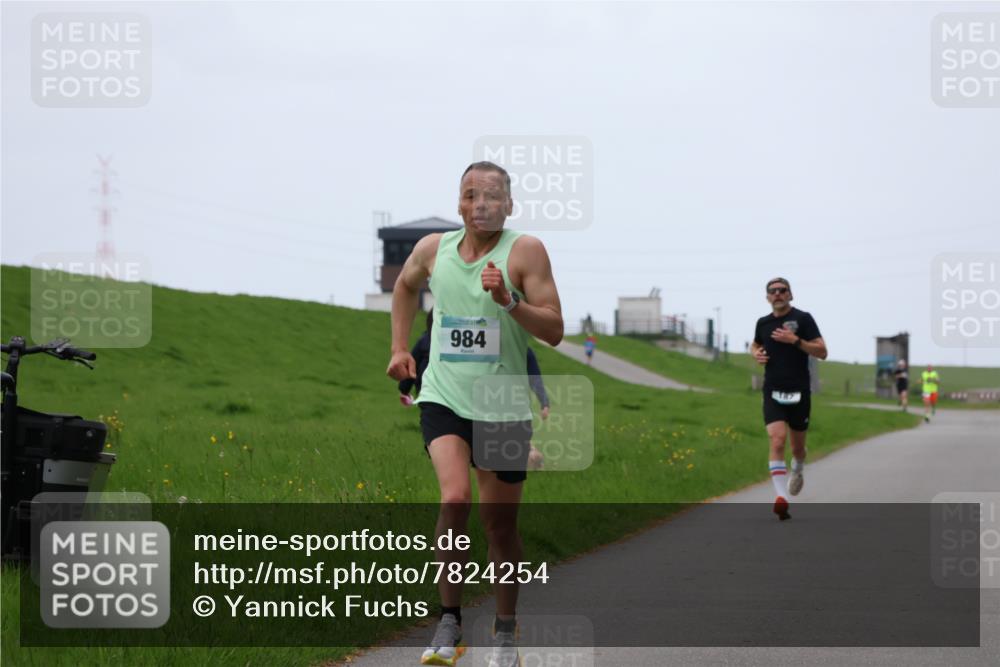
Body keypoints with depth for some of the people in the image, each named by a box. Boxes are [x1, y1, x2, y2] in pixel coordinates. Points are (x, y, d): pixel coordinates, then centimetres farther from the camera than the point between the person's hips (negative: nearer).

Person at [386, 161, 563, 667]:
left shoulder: (525, 251, -8)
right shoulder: (433, 249, 2)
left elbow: (554, 331, -13)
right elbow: (405, 285, 26)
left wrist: (509, 301, -28)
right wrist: (400, 348, 19)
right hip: (443, 397, 1)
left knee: (500, 525, 8)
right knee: (454, 498, -22)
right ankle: (449, 624, -13)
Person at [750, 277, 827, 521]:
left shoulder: (803, 319, -3)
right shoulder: (763, 323, 8)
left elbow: (822, 352, -8)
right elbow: (755, 344, 30)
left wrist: (795, 340, -19)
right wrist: (756, 354, 6)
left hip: (798, 392, -1)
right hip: (772, 393, 1)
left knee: (797, 447, 12)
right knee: (777, 441, -19)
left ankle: (798, 471, 48)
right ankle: (781, 497, -26)